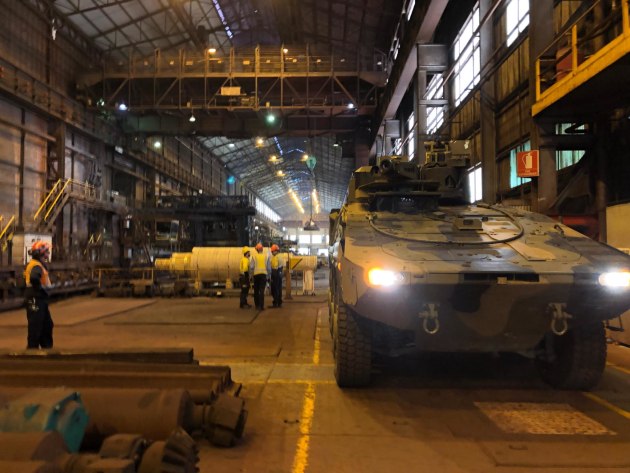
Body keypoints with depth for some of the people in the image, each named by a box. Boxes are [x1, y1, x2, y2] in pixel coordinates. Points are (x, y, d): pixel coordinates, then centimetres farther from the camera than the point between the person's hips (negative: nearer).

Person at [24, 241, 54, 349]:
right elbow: (34, 278, -37)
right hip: (35, 300, -11)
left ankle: (46, 347, 27)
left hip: (40, 299, 11)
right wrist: (40, 288, -23)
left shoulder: (39, 264, 14)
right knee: (35, 327, -3)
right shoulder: (37, 265, -18)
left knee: (47, 325, 17)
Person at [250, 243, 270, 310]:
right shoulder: (266, 256, 2)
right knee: (262, 291, -1)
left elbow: (251, 266, -4)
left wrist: (251, 274, 10)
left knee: (256, 290, 13)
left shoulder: (254, 256, -1)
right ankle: (261, 306, -8)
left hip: (256, 274, 0)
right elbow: (269, 267, 4)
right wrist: (268, 275, 14)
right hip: (264, 274, 0)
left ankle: (257, 305, 21)